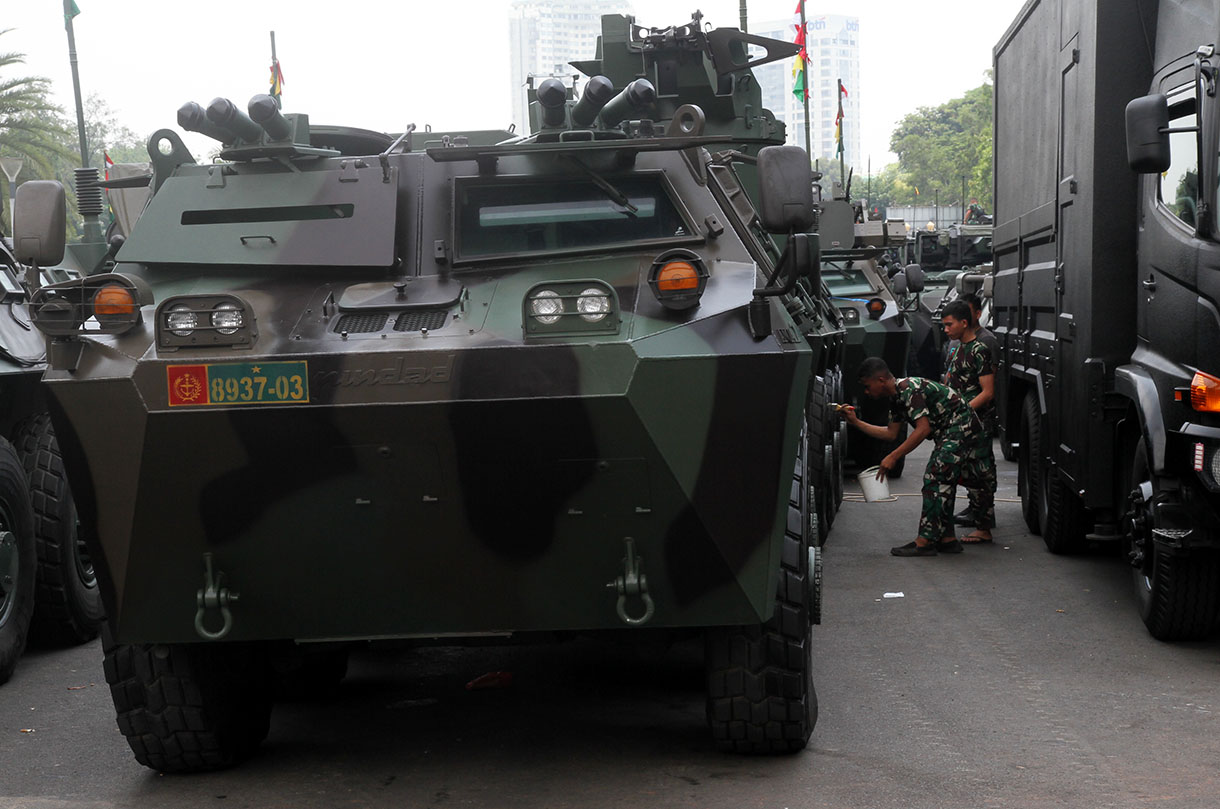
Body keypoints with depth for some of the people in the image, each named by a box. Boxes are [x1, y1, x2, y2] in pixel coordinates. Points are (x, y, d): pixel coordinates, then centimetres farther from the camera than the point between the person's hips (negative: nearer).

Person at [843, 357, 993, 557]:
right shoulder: (896, 396, 12)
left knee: (935, 479, -13)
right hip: (949, 432, 11)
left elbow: (923, 429, -26)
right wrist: (855, 422, 13)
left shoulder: (909, 389, -20)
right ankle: (947, 538, 16)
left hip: (961, 426, -11)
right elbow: (891, 433, 18)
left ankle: (925, 541, -14)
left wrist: (893, 457, -25)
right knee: (943, 482, 12)